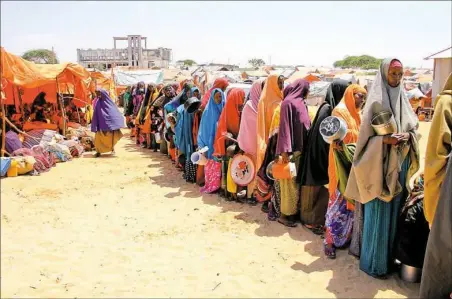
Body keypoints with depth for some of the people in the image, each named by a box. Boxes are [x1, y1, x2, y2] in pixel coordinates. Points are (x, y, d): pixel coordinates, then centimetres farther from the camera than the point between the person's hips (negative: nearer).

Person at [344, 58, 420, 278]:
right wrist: (385, 140, -26)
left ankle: (390, 257, 28)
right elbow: (365, 137, -11)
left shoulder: (403, 100, 9)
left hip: (400, 165, 7)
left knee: (395, 212, 13)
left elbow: (413, 127, 13)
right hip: (380, 165, -6)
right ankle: (373, 262, 13)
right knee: (378, 214, -1)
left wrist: (408, 136, -8)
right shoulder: (375, 102, -10)